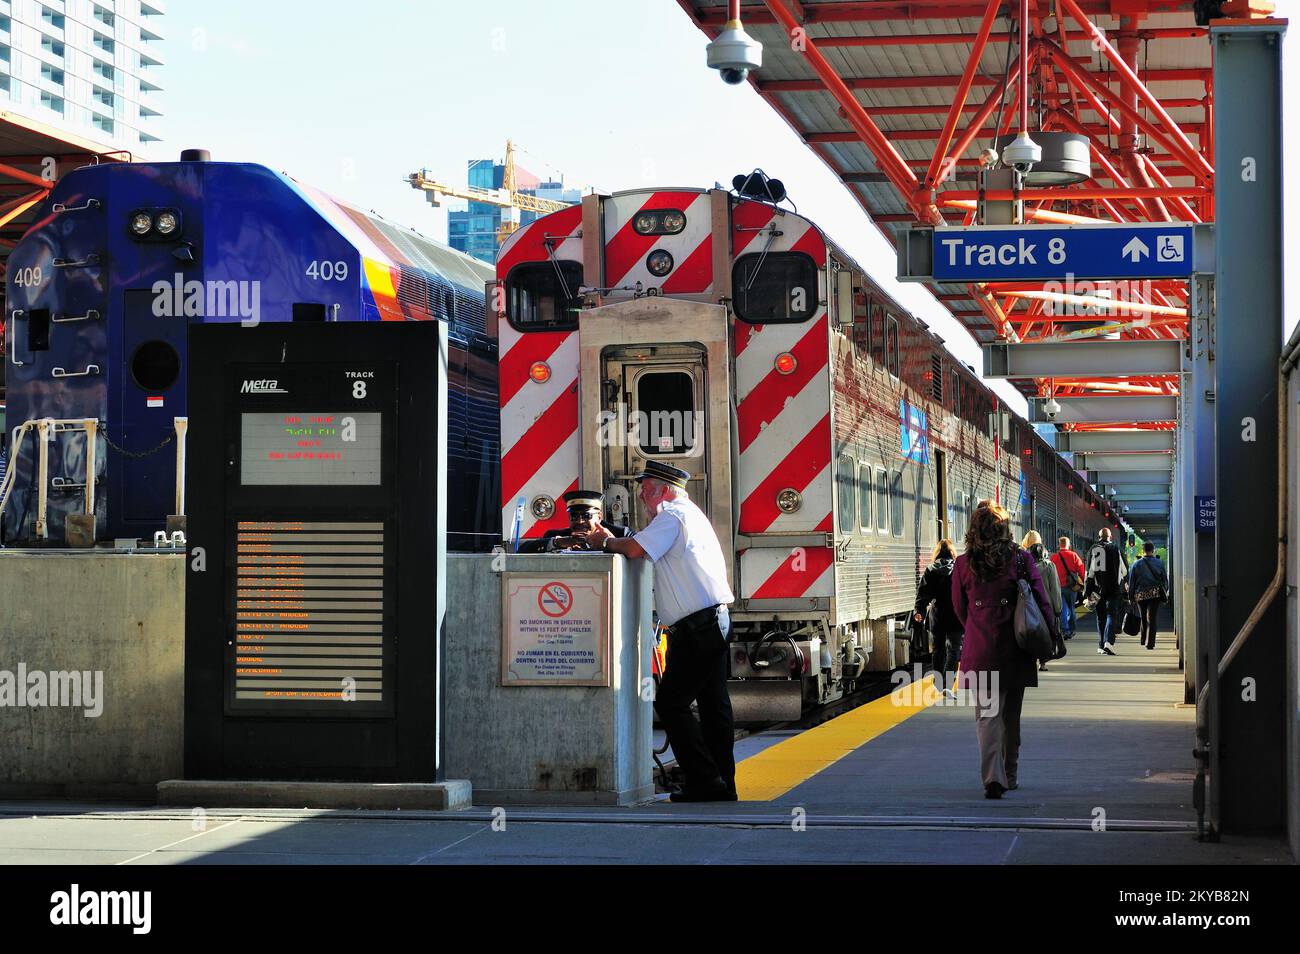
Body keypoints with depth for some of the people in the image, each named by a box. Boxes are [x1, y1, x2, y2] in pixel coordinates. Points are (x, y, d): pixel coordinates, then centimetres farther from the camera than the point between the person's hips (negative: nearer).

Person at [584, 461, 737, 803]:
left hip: (697, 627, -10)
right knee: (714, 703, 10)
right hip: (715, 621, 10)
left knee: (671, 703, -7)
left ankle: (704, 781, -7)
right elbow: (643, 549, 23)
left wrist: (605, 542, 0)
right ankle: (723, 784, 13)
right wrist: (611, 539, 13)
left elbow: (634, 549, -19)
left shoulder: (674, 515, -9)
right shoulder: (690, 514, 23)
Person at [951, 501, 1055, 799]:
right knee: (1011, 715, 15)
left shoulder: (964, 564, -3)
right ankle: (1010, 776, 24)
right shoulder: (1021, 559, -5)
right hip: (1015, 650, 1)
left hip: (979, 650, -1)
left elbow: (960, 609, 8)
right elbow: (1042, 603, -3)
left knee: (987, 714, 0)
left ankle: (993, 777, -17)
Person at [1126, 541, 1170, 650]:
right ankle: (1150, 642, -10)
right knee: (1152, 619, -3)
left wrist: (1131, 596, 9)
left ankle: (1144, 640, 26)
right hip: (1155, 594, -1)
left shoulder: (1136, 564, 2)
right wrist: (1165, 593, 15)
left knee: (1144, 618, 18)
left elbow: (1131, 581, 3)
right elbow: (1165, 579, 5)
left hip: (1140, 595, 1)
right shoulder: (1159, 563, 1)